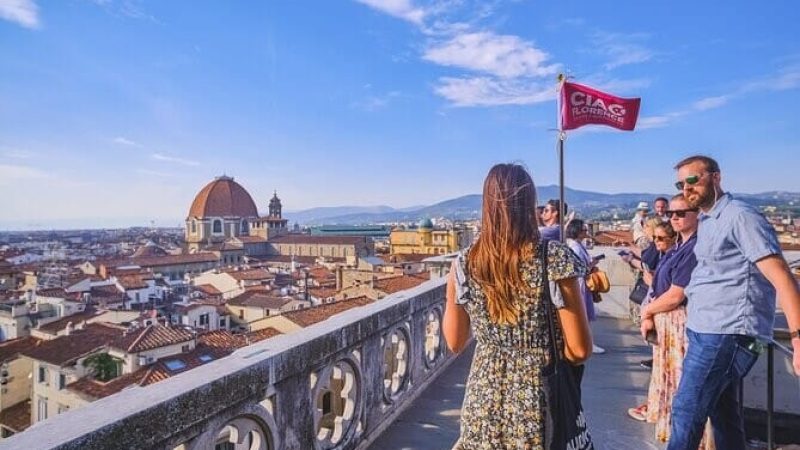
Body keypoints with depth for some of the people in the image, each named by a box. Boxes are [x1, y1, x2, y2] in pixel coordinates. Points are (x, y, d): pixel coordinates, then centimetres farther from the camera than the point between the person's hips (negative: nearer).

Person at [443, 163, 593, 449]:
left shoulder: (463, 265, -8)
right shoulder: (555, 258, -16)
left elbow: (454, 343, 4)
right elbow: (580, 349, -12)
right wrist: (544, 351, 8)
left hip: (484, 399, 2)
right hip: (539, 399, -1)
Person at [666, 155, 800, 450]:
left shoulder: (740, 216, -13)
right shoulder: (706, 222, 15)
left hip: (726, 334, -9)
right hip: (708, 331, 9)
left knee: (687, 410, -4)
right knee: (723, 411, 16)